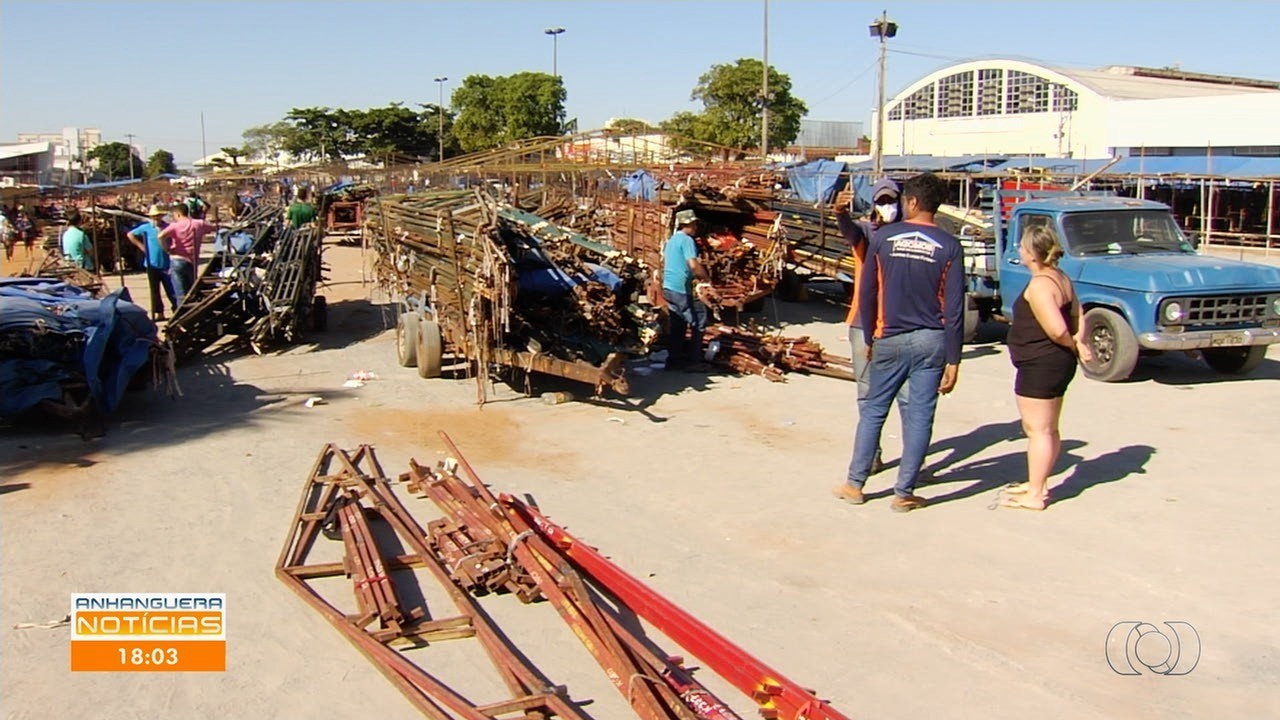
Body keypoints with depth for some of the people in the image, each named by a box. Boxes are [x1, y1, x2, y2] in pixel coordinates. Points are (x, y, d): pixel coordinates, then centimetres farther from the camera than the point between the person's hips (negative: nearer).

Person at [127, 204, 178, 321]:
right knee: (155, 290, 8)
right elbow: (130, 235, 12)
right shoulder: (146, 228, 1)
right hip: (152, 264, 2)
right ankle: (159, 312, 16)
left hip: (165, 264, -2)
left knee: (170, 289, -2)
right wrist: (141, 246, 6)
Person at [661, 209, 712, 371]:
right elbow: (694, 265, -21)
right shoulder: (687, 240, -11)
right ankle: (694, 362, -4)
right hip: (681, 288, -9)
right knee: (698, 322, -3)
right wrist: (706, 278, -5)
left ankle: (674, 360, 15)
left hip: (668, 287, 9)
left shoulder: (671, 240, 17)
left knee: (676, 324, 14)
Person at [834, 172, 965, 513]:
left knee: (873, 410, 12)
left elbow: (866, 293, 1)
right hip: (931, 341, 0)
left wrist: (869, 338, 13)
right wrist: (953, 360, -2)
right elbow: (954, 308, -6)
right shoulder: (949, 246, -4)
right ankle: (904, 492, 9)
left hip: (890, 339, 0)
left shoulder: (883, 238, -3)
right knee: (919, 415, 5)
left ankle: (855, 484, 16)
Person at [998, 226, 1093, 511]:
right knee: (1048, 429, 18)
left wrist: (1072, 345, -10)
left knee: (1038, 430, -2)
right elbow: (1077, 315, 14)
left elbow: (1057, 330, -29)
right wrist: (1079, 342, -2)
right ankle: (1038, 483, 31)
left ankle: (1034, 495, 6)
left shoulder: (1039, 286, -22)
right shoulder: (1061, 278, 10)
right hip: (1059, 364, 10)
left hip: (1040, 366, -10)